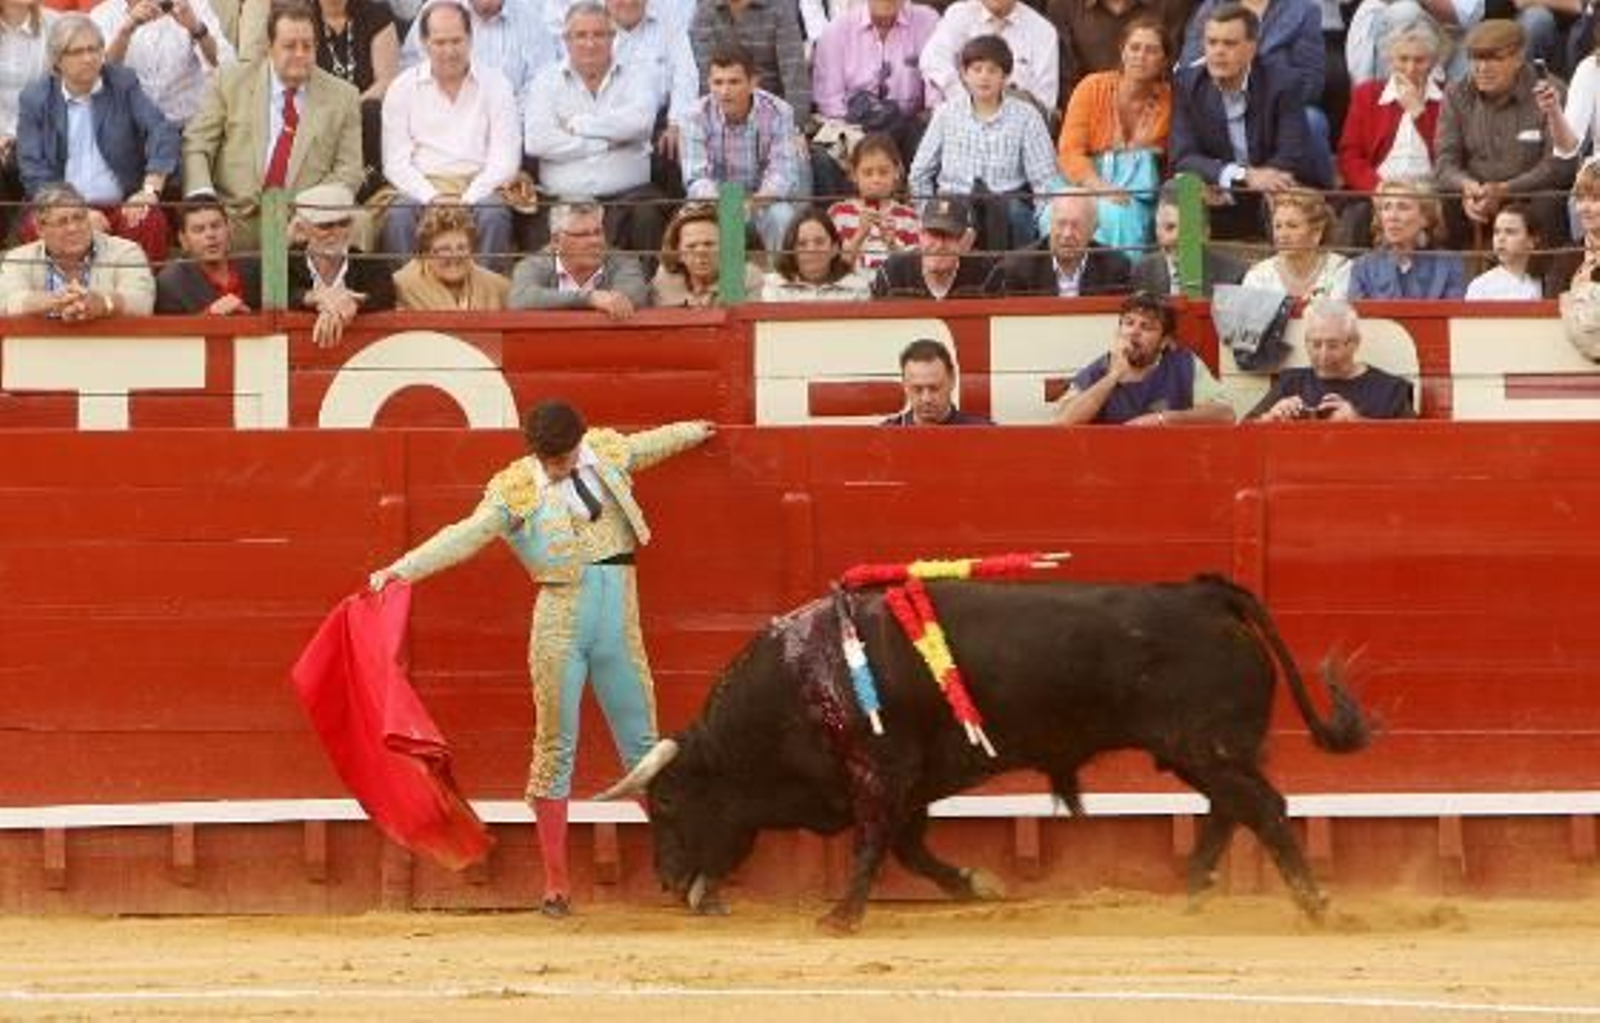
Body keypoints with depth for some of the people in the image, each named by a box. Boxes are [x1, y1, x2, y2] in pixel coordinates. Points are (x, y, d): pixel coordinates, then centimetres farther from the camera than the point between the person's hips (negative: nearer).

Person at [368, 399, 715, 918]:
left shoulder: (606, 451, 8)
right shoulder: (516, 490, -5)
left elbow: (647, 445, 29)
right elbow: (466, 535, -14)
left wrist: (694, 432, 49)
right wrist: (402, 569, -26)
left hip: (619, 620, 3)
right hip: (561, 620, -3)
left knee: (642, 744, 9)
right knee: (556, 747, 0)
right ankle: (556, 881, 4)